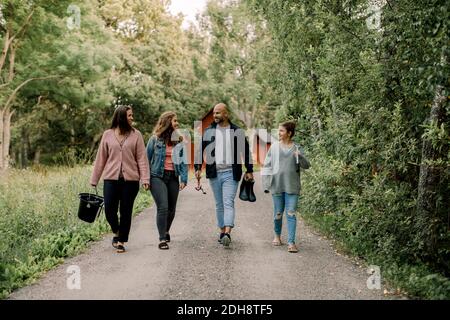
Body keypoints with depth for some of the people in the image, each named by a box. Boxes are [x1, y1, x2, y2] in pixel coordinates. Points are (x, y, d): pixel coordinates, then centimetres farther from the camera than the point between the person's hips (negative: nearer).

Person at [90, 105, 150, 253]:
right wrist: (94, 180, 8)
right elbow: (101, 158, 8)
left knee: (126, 212, 5)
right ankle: (117, 232, 29)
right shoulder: (108, 135, 5)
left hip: (130, 179, -1)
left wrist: (145, 178, -10)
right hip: (111, 178, 1)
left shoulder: (136, 135, 2)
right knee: (109, 210, 0)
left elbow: (141, 158, 0)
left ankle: (121, 241, 20)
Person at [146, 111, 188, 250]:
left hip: (173, 177, 4)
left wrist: (184, 179, -2)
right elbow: (147, 159, 4)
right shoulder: (155, 139, -2)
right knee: (163, 207, -14)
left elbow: (184, 161, 7)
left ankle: (166, 231, 37)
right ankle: (162, 239, -8)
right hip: (157, 177, -4)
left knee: (171, 208, 11)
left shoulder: (179, 141, 7)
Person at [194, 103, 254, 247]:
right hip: (214, 173, 3)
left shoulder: (237, 131, 3)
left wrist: (249, 171, 6)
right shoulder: (209, 131, 9)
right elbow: (201, 150, 10)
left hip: (230, 173, -3)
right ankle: (222, 231, 18)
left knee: (228, 203, -12)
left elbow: (246, 152, 8)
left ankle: (227, 233, -21)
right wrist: (198, 168, 2)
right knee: (219, 204, 9)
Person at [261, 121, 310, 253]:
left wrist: (300, 156, -23)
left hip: (292, 186, -1)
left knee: (291, 214, -5)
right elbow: (267, 166, 7)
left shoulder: (296, 148, 2)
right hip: (277, 185, 1)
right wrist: (266, 184, 2)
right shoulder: (274, 147, 4)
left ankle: (291, 242, -4)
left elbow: (306, 165, -3)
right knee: (278, 213, 10)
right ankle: (277, 235, 33)